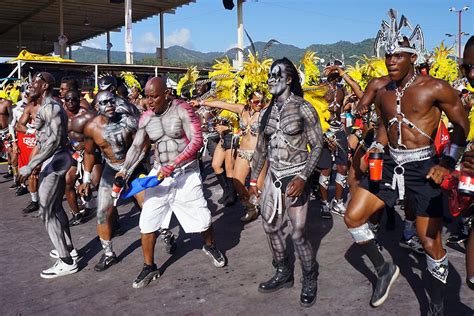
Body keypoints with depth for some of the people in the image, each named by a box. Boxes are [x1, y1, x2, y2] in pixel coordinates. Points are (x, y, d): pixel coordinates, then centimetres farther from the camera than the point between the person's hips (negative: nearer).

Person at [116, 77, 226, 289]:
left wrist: (173, 164, -25)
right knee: (147, 221, 0)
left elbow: (197, 140, -19)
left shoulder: (182, 110, -13)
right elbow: (137, 147, 4)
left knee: (201, 216, 4)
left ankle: (210, 246, 37)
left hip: (186, 173, -4)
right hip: (159, 173, 4)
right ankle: (149, 267, 17)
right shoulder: (146, 118, 2)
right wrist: (124, 170, -12)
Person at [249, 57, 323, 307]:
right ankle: (283, 274, 32)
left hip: (295, 177, -6)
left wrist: (303, 177, -20)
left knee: (298, 234, -5)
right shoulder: (266, 112, 8)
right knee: (270, 227, 12)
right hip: (273, 176, 6)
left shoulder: (303, 108, -9)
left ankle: (310, 279, 20)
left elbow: (317, 146, -9)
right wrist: (253, 178, 17)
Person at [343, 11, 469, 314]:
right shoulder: (382, 93, 7)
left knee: (431, 244, -1)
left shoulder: (435, 88, -9)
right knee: (353, 217, 4)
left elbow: (462, 124, -1)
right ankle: (384, 269, 25)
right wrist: (374, 151, 4)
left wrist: (448, 163, -10)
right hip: (390, 164, 6)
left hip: (422, 167, -6)